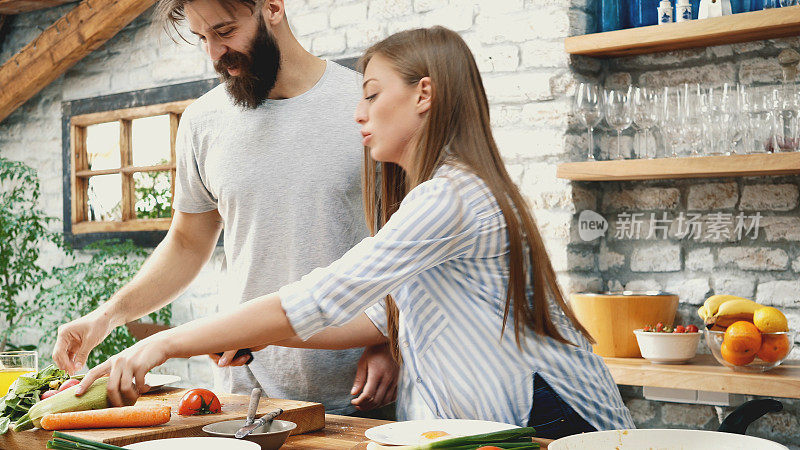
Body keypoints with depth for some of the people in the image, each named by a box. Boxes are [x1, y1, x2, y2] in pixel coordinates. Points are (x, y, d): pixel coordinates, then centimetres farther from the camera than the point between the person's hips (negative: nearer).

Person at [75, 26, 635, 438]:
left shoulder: (450, 197, -18)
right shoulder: (426, 196, 14)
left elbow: (320, 299, -23)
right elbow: (384, 318, 14)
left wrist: (169, 343, -18)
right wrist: (263, 336, 7)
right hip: (491, 422, 8)